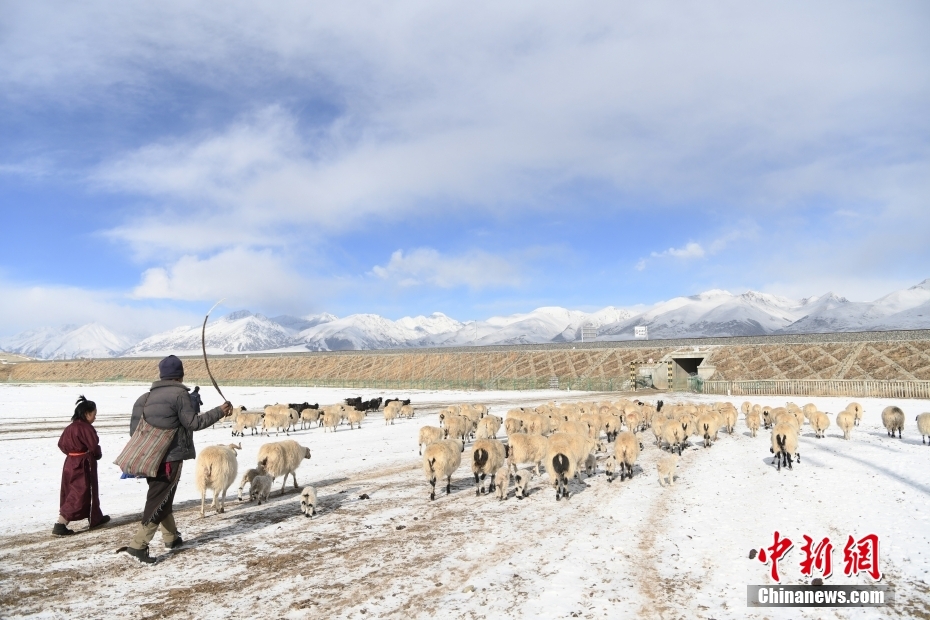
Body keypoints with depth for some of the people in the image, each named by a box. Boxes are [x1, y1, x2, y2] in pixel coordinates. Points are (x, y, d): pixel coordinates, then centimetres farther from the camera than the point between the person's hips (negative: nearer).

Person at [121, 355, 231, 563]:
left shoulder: (147, 397, 11)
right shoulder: (179, 394, -12)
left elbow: (134, 428, 12)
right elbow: (192, 422, -13)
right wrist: (220, 412, -5)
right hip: (170, 457, -8)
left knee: (162, 498, 19)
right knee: (159, 501, -2)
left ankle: (171, 537, 31)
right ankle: (138, 545, -6)